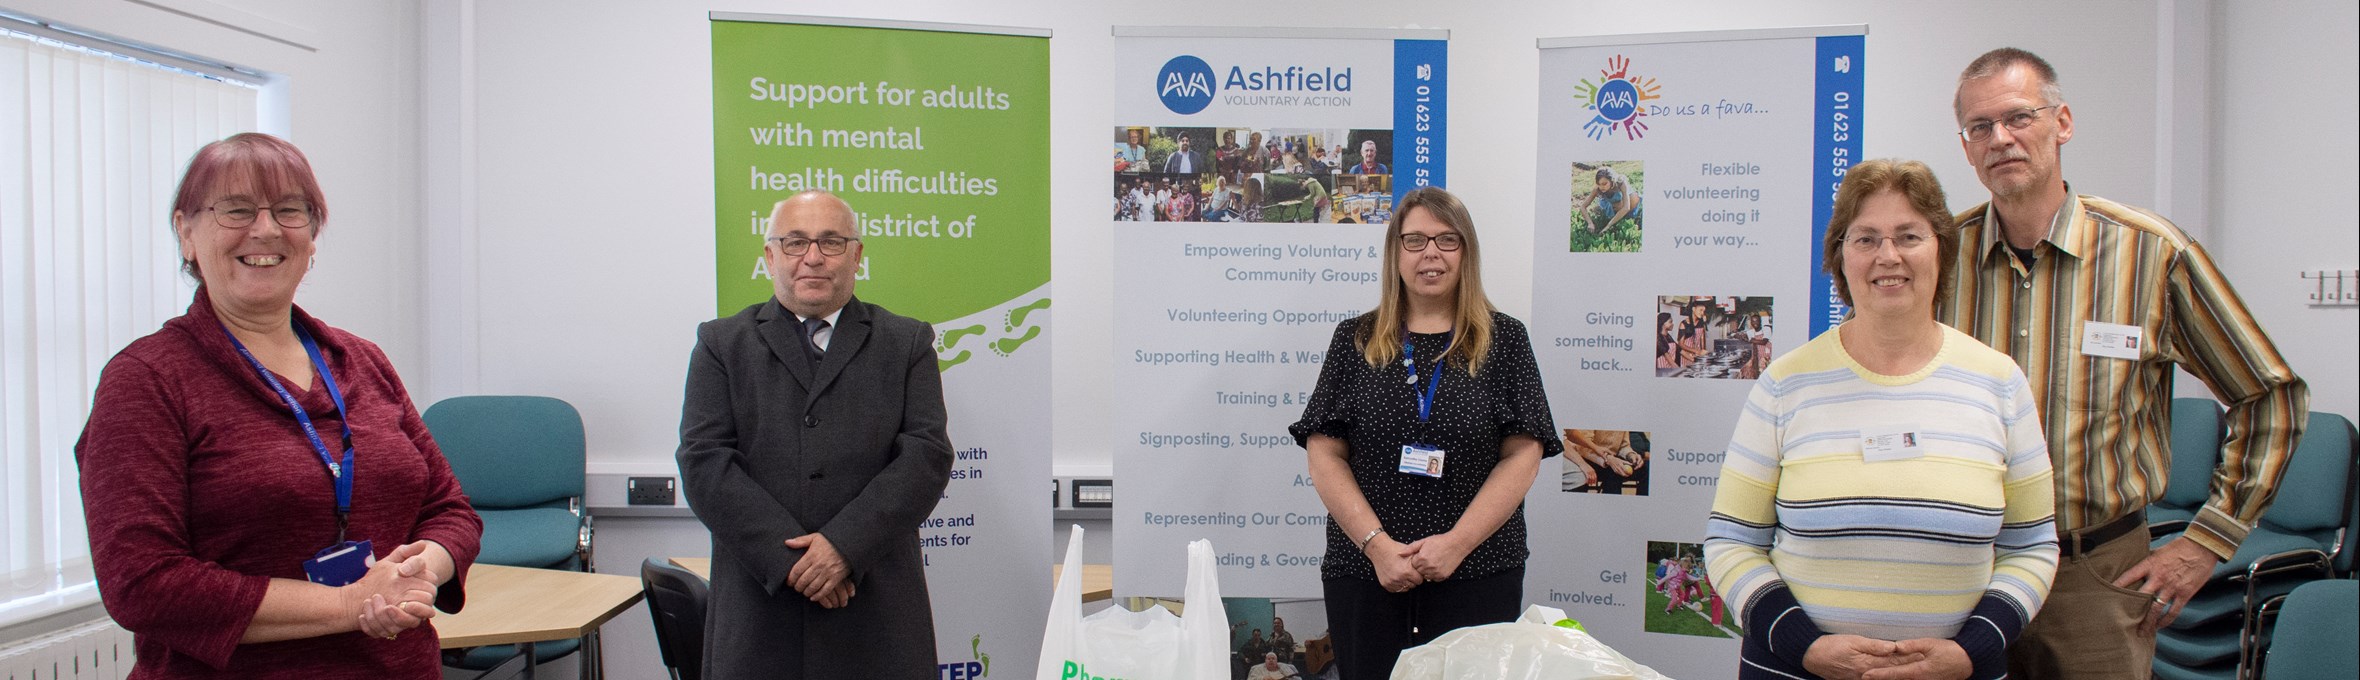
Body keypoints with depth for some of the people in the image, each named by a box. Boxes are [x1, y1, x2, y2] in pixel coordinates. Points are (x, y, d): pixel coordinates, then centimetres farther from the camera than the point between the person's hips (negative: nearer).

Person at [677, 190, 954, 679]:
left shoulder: (907, 343, 8)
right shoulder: (722, 344, 9)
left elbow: (927, 454, -2)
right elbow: (704, 462, -2)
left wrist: (847, 544, -14)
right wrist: (789, 557, -13)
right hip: (758, 607, 0)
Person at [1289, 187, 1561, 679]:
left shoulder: (1504, 339, 4)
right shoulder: (1355, 339, 6)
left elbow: (1523, 455, -2)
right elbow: (1325, 455, 1)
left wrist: (1458, 542, -12)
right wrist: (1377, 544, -10)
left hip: (1478, 573, 0)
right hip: (1364, 570, 1)